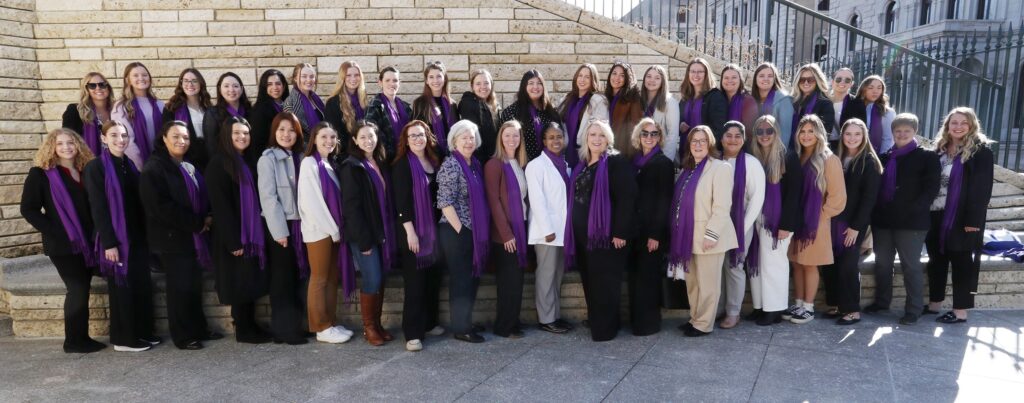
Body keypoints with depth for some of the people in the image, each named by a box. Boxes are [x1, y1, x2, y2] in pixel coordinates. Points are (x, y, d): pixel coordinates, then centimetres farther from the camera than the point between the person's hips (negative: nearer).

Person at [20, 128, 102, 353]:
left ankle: (81, 338, 17)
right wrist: (54, 232, -13)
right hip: (62, 244, -5)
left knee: (81, 290, 8)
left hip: (87, 241, 5)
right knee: (78, 289, -4)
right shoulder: (41, 173, -4)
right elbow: (28, 209, -6)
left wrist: (95, 233, 4)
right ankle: (74, 340, 9)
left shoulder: (85, 171, 11)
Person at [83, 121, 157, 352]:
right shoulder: (96, 167, -9)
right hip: (116, 238, -6)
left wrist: (145, 234, 7)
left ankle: (143, 332, 22)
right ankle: (123, 338, 14)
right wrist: (109, 242, -18)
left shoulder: (130, 165, 11)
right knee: (121, 287, 2)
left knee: (142, 285, 10)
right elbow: (98, 208, -13)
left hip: (137, 236, 6)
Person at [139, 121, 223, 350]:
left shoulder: (190, 166, 15)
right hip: (172, 237, -7)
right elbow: (160, 206, -19)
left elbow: (202, 196, 21)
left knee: (194, 285, 12)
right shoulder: (154, 168, -10)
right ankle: (182, 336, 11)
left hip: (195, 236, 7)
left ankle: (199, 329, 23)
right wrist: (196, 223, -16)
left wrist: (207, 217, -1)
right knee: (180, 287, 0)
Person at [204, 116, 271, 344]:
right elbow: (220, 205, -17)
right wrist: (233, 240, -20)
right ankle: (243, 330, 11)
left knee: (250, 281, 12)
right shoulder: (218, 164, -11)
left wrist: (253, 234, 8)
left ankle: (250, 326, 21)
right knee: (240, 283, 0)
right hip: (234, 236, -8)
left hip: (250, 233, 8)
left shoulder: (246, 162, 13)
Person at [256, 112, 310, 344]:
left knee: (297, 278, 10)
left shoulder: (300, 157, 11)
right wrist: (279, 230, -16)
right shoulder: (268, 159, -6)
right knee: (282, 279, 2)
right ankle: (283, 330, 10)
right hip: (280, 227, -5)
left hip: (300, 224, 5)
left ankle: (294, 325, 20)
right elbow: (268, 197, -12)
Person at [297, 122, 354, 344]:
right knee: (319, 279, -1)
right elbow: (311, 201, -15)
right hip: (318, 229, -8)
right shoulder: (309, 163, -9)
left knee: (332, 278, 10)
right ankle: (322, 328, 6)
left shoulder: (329, 164, 15)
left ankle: (331, 323, 17)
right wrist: (332, 229, -14)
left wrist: (336, 228, 3)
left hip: (332, 228, 8)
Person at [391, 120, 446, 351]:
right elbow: (401, 200, -13)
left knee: (433, 279, 11)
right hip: (413, 230, -6)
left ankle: (429, 323, 25)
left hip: (433, 228, 6)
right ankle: (413, 333, 4)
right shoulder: (402, 164, -7)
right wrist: (410, 231, -19)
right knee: (415, 283, -3)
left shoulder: (434, 162, 11)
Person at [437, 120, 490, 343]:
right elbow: (445, 202, -18)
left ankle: (465, 322, 27)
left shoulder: (475, 164, 12)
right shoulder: (451, 165, -13)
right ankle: (460, 329, 11)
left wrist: (479, 231, 13)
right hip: (456, 232, -8)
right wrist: (460, 230, -17)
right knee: (461, 279, 0)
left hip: (473, 231, 8)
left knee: (472, 277, 14)